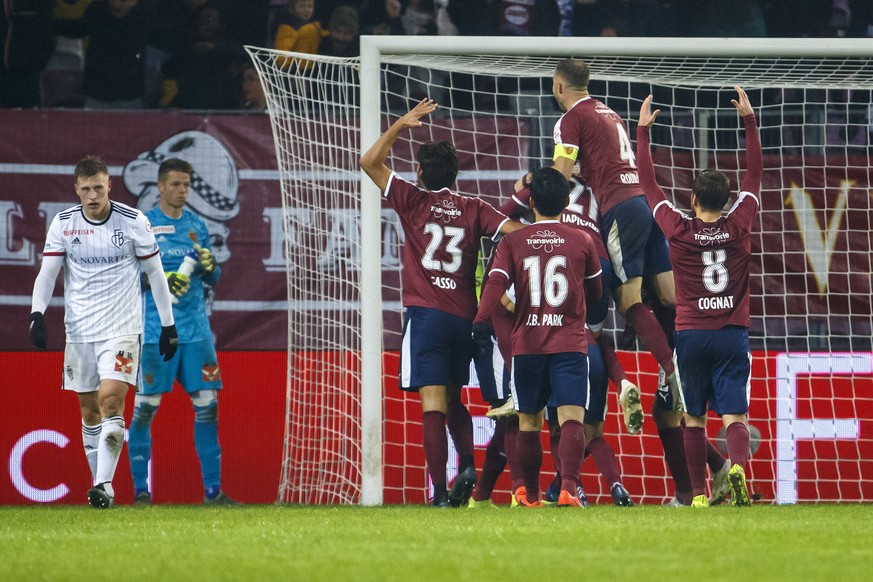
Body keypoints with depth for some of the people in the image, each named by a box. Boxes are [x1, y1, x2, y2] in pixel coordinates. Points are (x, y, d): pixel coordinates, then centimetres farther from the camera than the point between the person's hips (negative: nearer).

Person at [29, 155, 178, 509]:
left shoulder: (133, 221, -4)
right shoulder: (63, 223, 1)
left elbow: (155, 272, 3)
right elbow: (47, 272, 1)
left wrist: (168, 324, 3)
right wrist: (37, 314, -15)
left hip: (121, 328, -3)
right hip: (79, 330, 3)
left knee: (111, 400, -18)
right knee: (89, 409, 6)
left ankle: (104, 485, -19)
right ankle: (99, 484, 17)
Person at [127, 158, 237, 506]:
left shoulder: (196, 226, 13)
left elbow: (213, 280, 15)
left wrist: (209, 266, -7)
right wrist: (162, 280, -18)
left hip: (196, 331, 4)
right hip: (156, 330, -4)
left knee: (207, 406, 0)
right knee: (145, 407, -4)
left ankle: (212, 490, 5)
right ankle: (140, 489, 4)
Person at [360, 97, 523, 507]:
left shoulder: (414, 201, 1)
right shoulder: (473, 210, 7)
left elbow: (370, 163, 3)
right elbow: (513, 231, -3)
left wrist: (401, 125, 8)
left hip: (426, 315, -4)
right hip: (464, 316, 4)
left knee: (433, 405, -8)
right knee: (453, 400, 21)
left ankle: (440, 492, -15)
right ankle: (467, 465, -1)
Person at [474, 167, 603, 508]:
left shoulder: (512, 242, 3)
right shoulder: (582, 241, 5)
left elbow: (496, 282, -13)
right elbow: (595, 294, 17)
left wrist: (481, 320, -23)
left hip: (527, 345, 1)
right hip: (570, 344, -1)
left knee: (529, 422, 15)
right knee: (571, 418, -10)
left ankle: (530, 495, 26)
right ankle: (568, 486, -30)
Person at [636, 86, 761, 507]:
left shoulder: (679, 230, -4)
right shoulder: (738, 226, -2)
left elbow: (649, 184, 7)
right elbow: (755, 173, 8)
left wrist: (642, 131, 13)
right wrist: (749, 120, 14)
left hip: (691, 334, 0)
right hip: (732, 333, 0)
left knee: (694, 418, 10)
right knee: (734, 415, -8)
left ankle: (698, 495, 9)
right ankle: (737, 468, -35)